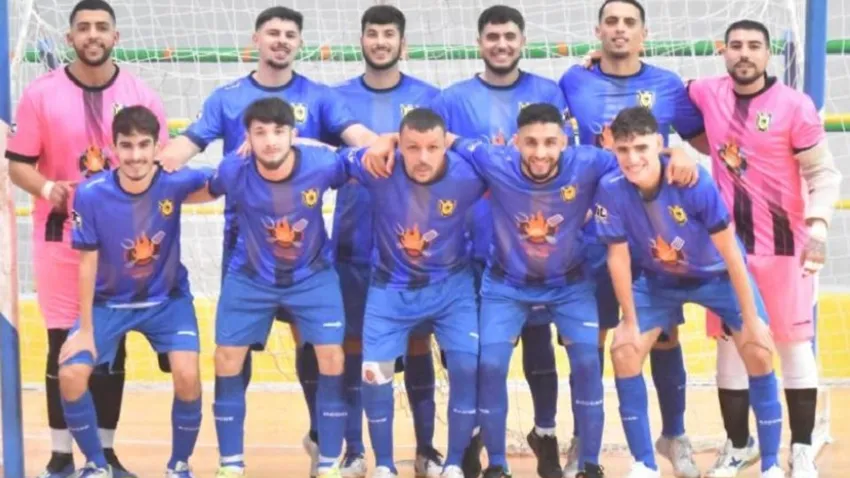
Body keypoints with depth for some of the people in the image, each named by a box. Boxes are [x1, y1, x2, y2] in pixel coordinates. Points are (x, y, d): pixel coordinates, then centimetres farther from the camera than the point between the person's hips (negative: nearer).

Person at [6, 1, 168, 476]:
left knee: (113, 348, 7)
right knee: (63, 347, 0)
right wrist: (46, 187, -21)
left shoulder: (142, 96, 1)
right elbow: (18, 164, -2)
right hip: (60, 237, -2)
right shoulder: (41, 94, -3)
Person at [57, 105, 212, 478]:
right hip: (109, 302, 1)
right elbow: (88, 263, -12)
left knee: (188, 376, -20)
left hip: (168, 299, 0)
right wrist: (85, 330, -7)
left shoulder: (175, 183, -22)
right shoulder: (91, 194, -22)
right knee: (71, 375, -15)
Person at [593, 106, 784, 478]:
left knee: (759, 350, -15)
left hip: (717, 275, -2)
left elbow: (729, 251, -24)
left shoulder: (695, 183, -34)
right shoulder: (610, 190, -28)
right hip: (658, 279, 2)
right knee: (624, 351, -10)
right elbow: (618, 256, -14)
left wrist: (751, 319, -19)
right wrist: (630, 320, -8)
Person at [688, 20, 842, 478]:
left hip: (785, 245, -4)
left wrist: (818, 223, -21)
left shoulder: (795, 106, -13)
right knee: (729, 344, 10)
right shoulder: (707, 94, -1)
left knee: (794, 346, 3)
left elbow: (823, 172, -9)